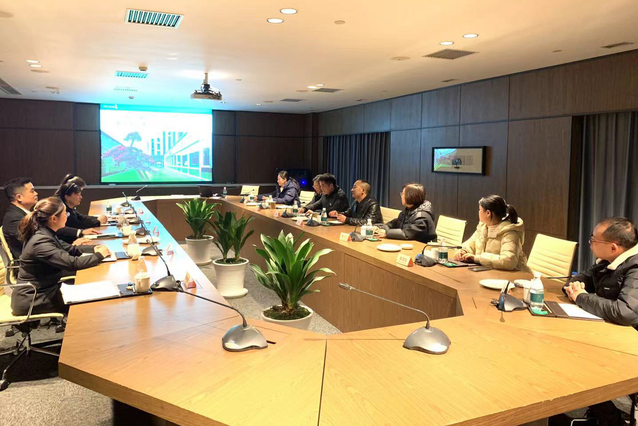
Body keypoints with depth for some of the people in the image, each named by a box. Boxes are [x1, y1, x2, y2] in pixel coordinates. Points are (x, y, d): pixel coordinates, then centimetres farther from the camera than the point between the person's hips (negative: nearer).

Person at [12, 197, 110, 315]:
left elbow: (68, 249, 11)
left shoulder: (46, 234, 1)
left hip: (45, 288, 8)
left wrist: (93, 249, -4)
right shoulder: (41, 242, -27)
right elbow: (73, 263, -30)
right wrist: (99, 255, -17)